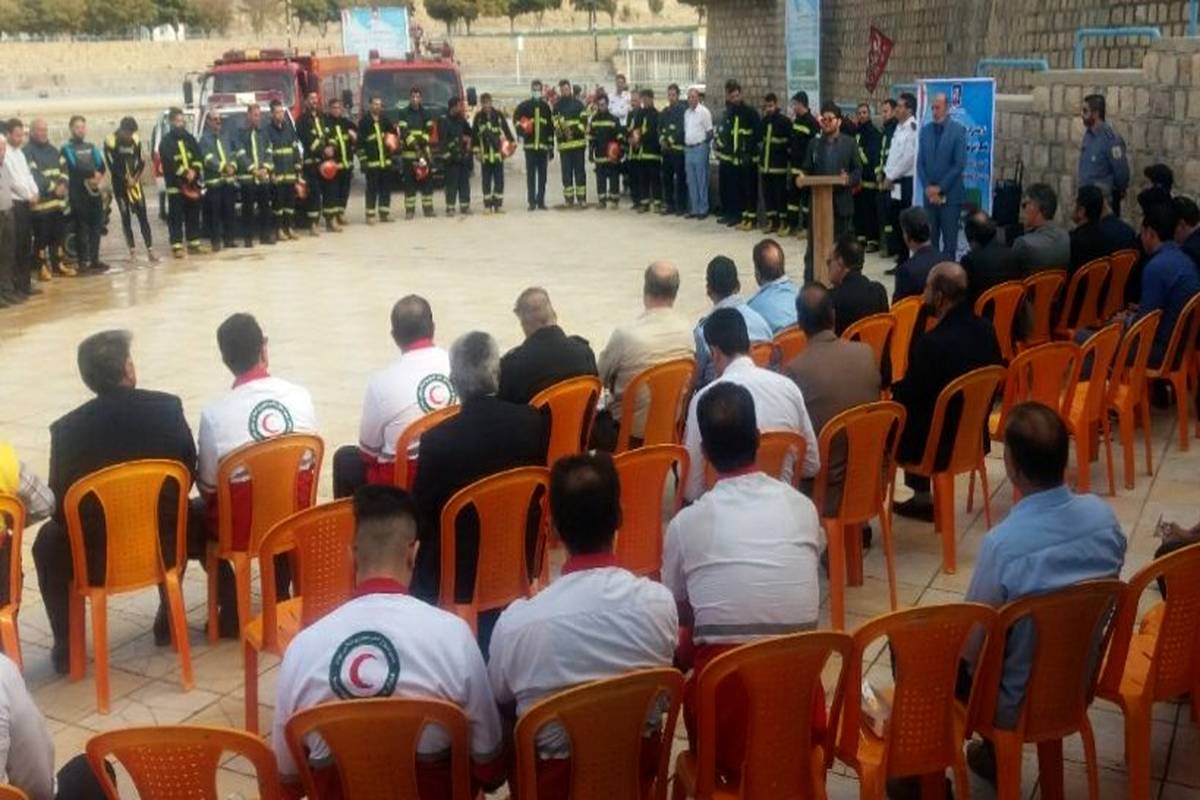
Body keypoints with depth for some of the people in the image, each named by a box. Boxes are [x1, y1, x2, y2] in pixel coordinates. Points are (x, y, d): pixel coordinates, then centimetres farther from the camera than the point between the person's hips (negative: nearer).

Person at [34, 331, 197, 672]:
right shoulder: (167, 408, -11)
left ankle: (66, 646, 30)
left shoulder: (67, 428, -15)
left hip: (95, 559, -1)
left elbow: (60, 503, -6)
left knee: (47, 541, 30)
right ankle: (167, 622, 43)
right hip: (162, 549, 1)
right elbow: (189, 471, 1)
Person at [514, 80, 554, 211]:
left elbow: (551, 128, 12)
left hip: (543, 146, 2)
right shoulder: (524, 106, 5)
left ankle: (541, 201, 9)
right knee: (530, 174, -3)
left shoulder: (546, 106, 12)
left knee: (542, 174, 3)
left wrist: (551, 147, 9)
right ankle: (531, 202, -1)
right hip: (529, 145, -2)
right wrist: (521, 130, -11)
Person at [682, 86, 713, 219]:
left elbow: (709, 132, -7)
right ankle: (694, 209, 15)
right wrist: (685, 145, 11)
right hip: (688, 149, 7)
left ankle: (703, 209, 3)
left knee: (701, 181, -2)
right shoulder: (687, 113, 13)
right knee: (691, 181, 9)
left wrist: (705, 146, -8)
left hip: (700, 148, -7)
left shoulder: (704, 111, -7)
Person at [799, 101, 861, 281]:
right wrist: (802, 177, -14)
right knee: (814, 246, 3)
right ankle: (810, 282, 7)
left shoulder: (849, 143, 3)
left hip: (841, 203, -2)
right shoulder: (814, 143, 10)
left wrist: (850, 179, -21)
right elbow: (807, 170, 8)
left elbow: (858, 170, 0)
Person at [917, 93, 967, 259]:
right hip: (929, 194, 4)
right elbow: (920, 163, 8)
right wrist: (928, 188, -4)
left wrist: (940, 188, -11)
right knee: (930, 239, 5)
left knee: (949, 239, 0)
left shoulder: (958, 130, -4)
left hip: (950, 195, -4)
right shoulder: (925, 130, 8)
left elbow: (960, 164, -9)